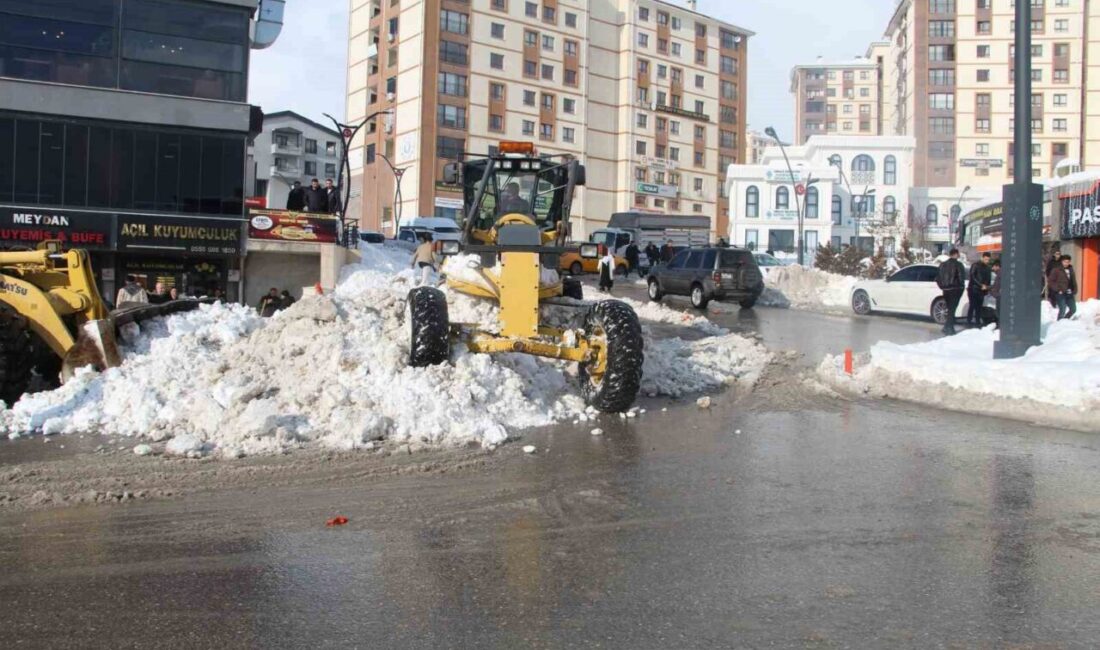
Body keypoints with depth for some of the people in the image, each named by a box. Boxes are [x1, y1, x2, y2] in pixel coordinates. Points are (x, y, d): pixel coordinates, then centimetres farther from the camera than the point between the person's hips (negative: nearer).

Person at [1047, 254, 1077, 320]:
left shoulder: (1071, 270, 13)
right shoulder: (1056, 270, -6)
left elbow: (1074, 282, 20)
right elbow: (1050, 281, -8)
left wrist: (1074, 291, 9)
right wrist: (1057, 289, -14)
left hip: (1069, 294, 7)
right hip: (1060, 293, -7)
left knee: (1073, 309, 11)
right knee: (1062, 310, -13)